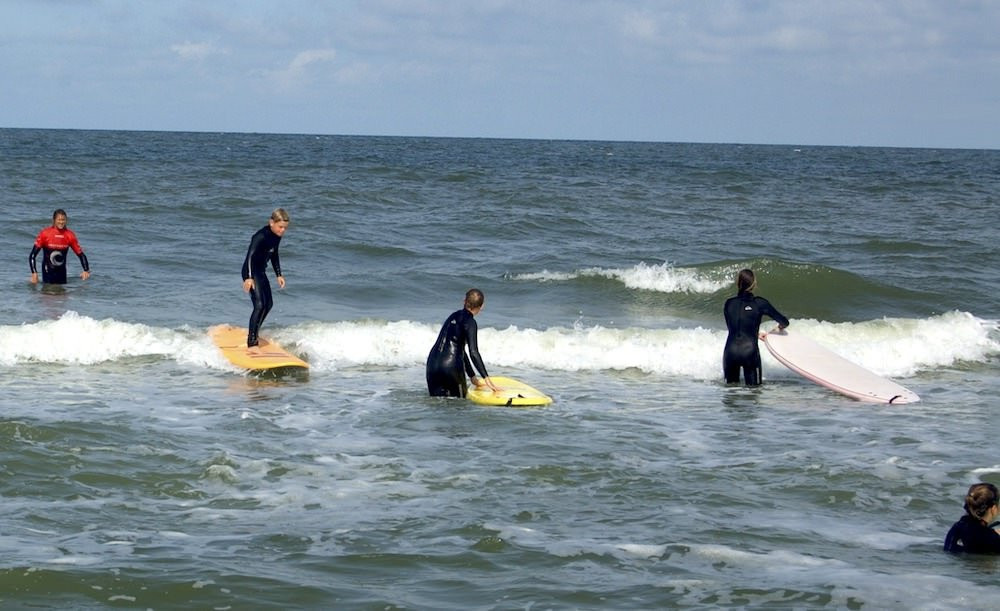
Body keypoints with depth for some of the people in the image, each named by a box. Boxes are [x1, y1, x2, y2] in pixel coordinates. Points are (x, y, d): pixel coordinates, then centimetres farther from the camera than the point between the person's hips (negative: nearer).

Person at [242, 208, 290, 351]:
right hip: (251, 273, -10)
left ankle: (253, 332, 39)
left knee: (268, 304, 19)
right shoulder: (261, 236, -25)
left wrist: (279, 275, 18)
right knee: (259, 305, -18)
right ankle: (251, 344, -19)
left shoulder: (276, 237, 3)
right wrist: (249, 277, -41)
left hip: (261, 272, 10)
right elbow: (250, 255, -33)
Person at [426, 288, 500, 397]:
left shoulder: (454, 316, 20)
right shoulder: (470, 322, -5)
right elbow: (473, 353, -14)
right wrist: (486, 378, -15)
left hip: (432, 363, 7)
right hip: (451, 366, -7)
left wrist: (472, 376, 27)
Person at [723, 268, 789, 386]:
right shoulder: (760, 303, -1)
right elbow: (784, 322, 4)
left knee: (731, 384, 17)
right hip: (750, 350, -3)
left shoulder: (729, 303, 8)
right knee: (753, 385, 9)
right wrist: (780, 327, 29)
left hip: (730, 350, 3)